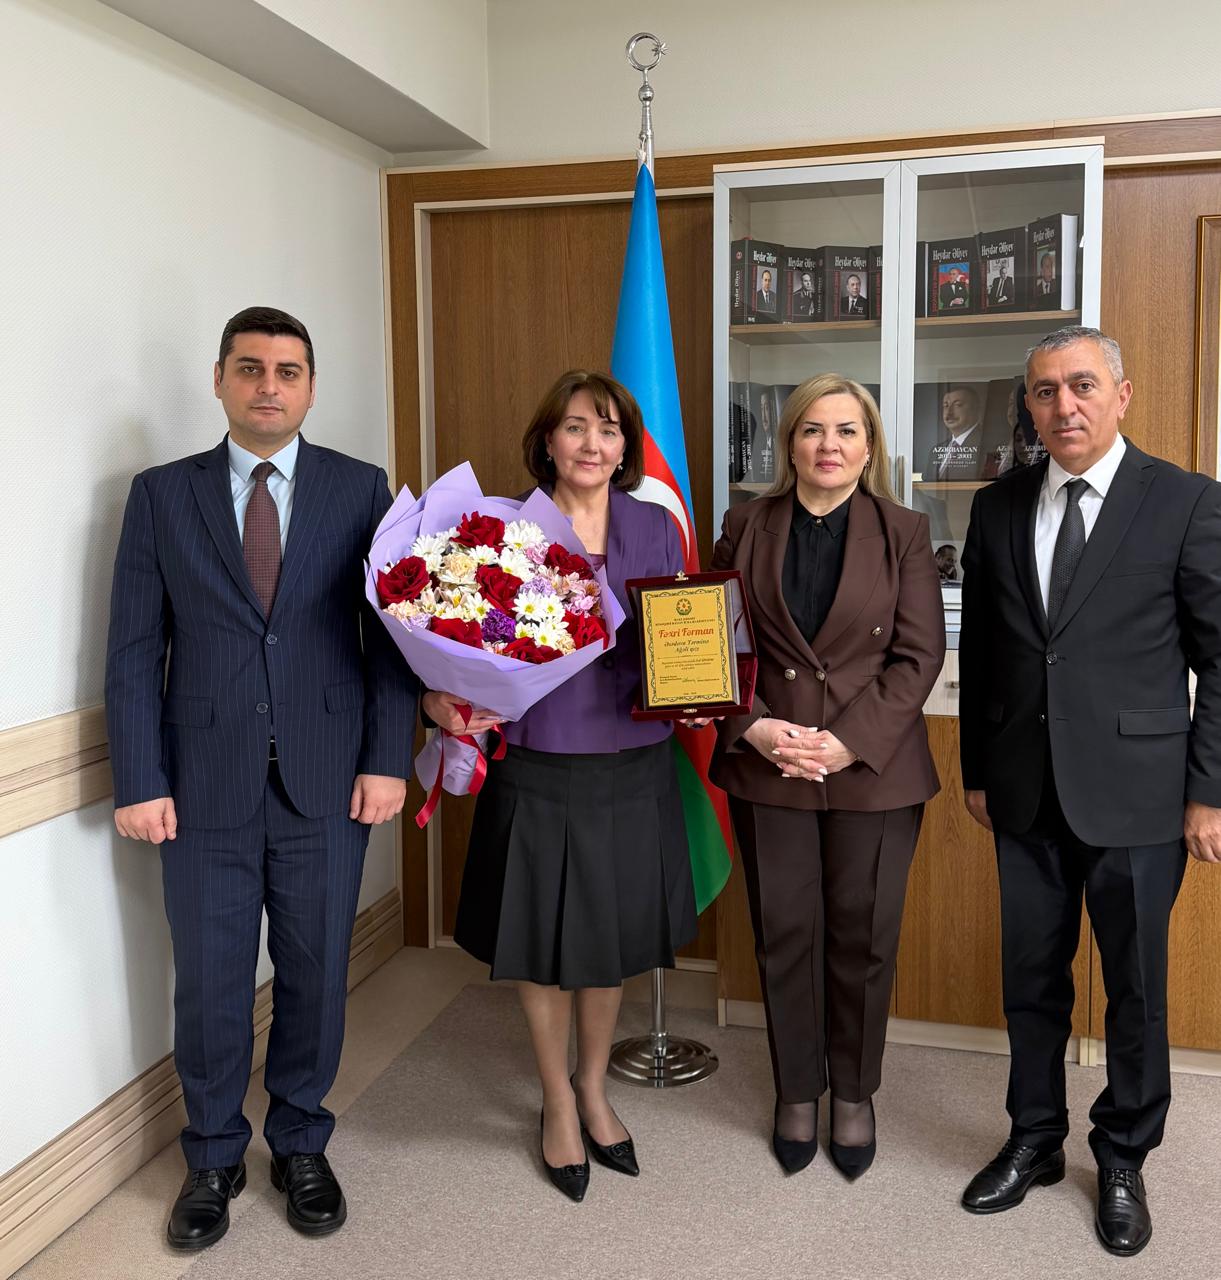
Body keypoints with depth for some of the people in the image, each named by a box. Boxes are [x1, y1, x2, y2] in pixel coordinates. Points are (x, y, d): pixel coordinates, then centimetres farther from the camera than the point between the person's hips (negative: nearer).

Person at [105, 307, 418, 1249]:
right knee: (209, 985, 10)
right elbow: (135, 651, 1)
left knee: (315, 976, 12)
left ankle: (301, 1146, 34)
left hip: (327, 783, 0)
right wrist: (139, 781, -5)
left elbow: (391, 634, 2)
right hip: (206, 784, 0)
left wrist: (387, 761, -5)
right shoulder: (161, 495, 4)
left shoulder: (361, 490, 3)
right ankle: (214, 1160, 32)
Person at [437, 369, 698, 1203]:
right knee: (542, 943, 12)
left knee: (611, 938, 16)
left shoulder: (654, 528, 2)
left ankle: (594, 1088, 42)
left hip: (631, 769, 2)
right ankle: (559, 1102, 36)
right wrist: (441, 700, -22)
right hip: (536, 767, -2)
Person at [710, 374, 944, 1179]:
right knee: (785, 933, 9)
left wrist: (850, 740, -15)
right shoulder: (748, 527, 4)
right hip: (768, 766, 1)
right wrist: (752, 726, -12)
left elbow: (920, 655, -4)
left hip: (874, 769, -1)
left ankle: (854, 1094, 29)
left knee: (863, 936, 9)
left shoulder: (904, 533, 1)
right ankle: (797, 1093, 28)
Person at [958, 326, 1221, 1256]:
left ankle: (1124, 1159, 31)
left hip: (1136, 791, -3)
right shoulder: (999, 507, 5)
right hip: (1027, 793, 3)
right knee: (1032, 977, 14)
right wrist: (977, 769, 11)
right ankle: (1035, 1139, 33)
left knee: (1136, 986, 10)